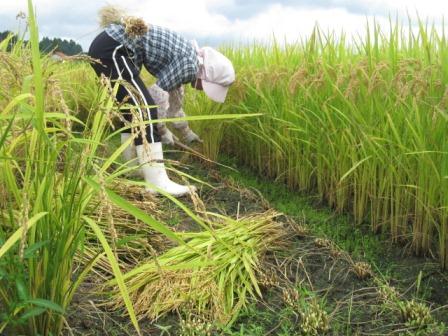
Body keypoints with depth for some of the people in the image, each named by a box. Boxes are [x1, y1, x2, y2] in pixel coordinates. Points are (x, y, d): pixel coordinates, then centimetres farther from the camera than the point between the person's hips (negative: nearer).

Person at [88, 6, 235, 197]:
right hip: (112, 50, -11)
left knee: (134, 110, 17)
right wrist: (163, 132, 3)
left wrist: (186, 132, 42)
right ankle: (157, 182, -17)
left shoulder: (184, 59, 17)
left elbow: (174, 95, 31)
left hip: (105, 48, 11)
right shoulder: (189, 64, -13)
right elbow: (159, 95, -14)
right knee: (145, 110, -15)